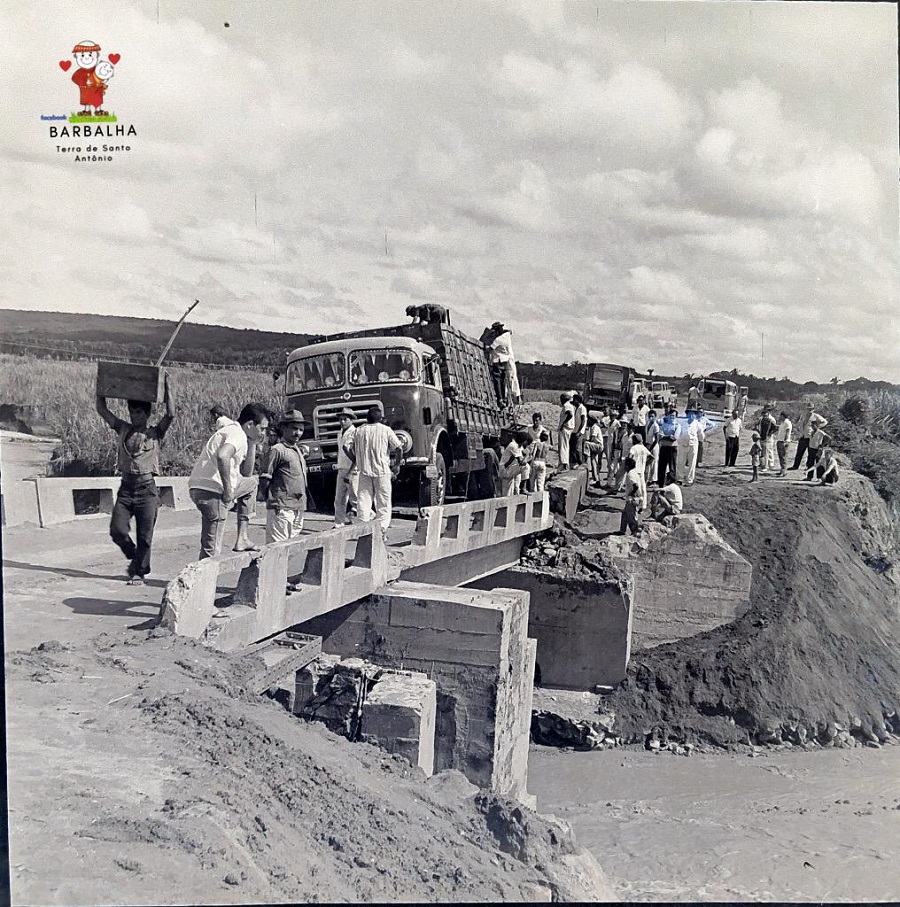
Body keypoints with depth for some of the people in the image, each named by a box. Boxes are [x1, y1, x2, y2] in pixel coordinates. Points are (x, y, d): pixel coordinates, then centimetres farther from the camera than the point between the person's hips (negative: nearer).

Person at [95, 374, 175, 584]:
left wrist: (168, 387, -10)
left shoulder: (155, 433, 2)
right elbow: (102, 410, 11)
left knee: (144, 535, 0)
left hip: (146, 489, -3)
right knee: (117, 530, -4)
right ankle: (136, 558, 22)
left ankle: (138, 571, 13)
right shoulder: (123, 429, 12)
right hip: (126, 487, 3)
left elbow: (170, 414, -13)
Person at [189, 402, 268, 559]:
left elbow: (246, 473, 26)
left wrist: (252, 444, 17)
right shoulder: (238, 434, -10)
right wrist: (228, 490, -22)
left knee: (251, 482, 29)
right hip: (212, 492, -10)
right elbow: (222, 456, -33)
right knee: (211, 552, -4)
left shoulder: (230, 430, 21)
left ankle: (242, 538, 23)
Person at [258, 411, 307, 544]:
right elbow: (265, 477, -9)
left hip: (298, 507, 9)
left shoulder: (298, 450, 19)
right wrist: (261, 496, -12)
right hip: (281, 508, -8)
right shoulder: (277, 450, -7)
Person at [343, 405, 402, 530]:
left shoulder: (359, 430, 7)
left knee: (363, 499, 7)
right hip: (382, 470, -3)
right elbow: (399, 448, -7)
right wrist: (396, 464, 5)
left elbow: (346, 447, 5)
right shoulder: (386, 430, -2)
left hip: (363, 469, 3)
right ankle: (382, 528, 0)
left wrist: (355, 460, 15)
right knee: (383, 501, 4)